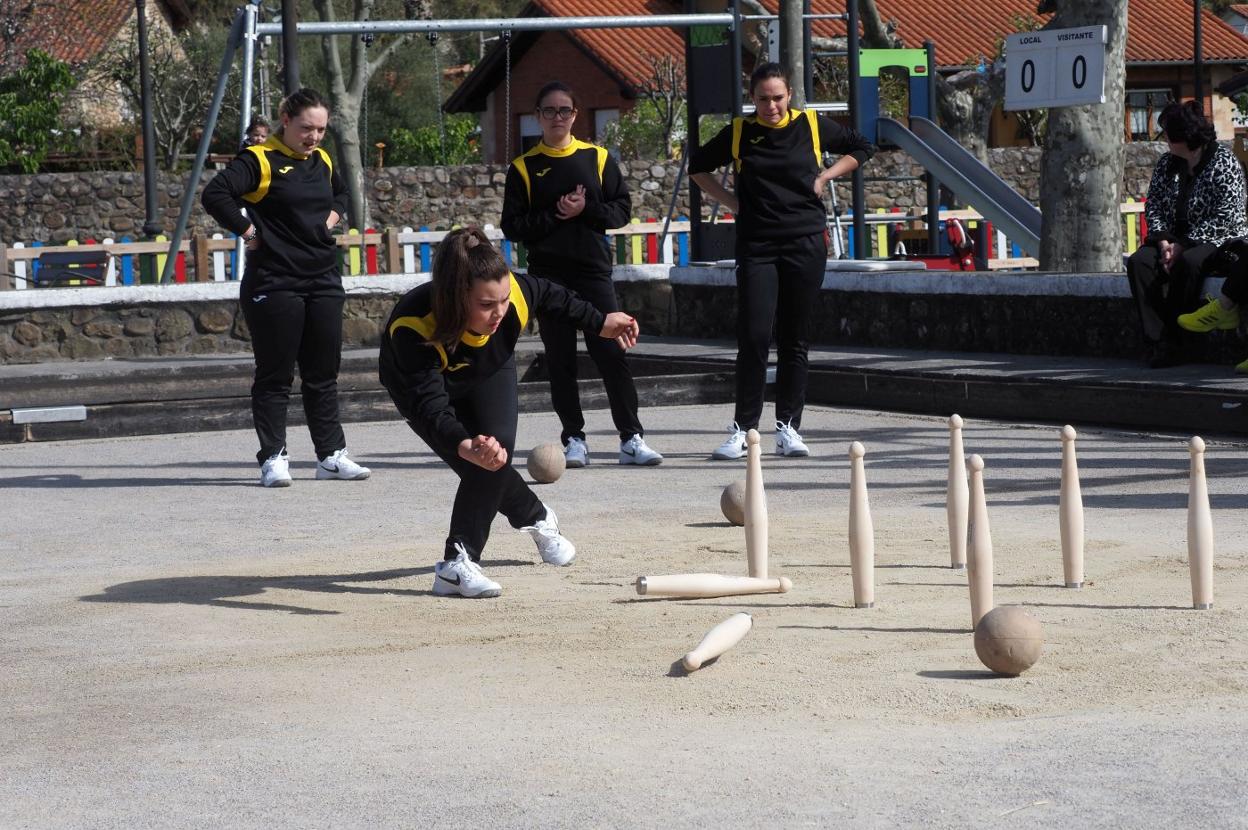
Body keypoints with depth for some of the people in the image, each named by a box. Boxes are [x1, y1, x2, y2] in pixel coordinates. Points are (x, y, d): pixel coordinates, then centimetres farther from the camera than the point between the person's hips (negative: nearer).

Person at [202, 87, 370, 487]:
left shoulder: (321, 161, 13)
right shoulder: (260, 160, -9)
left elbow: (340, 192, 35)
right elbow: (215, 194, -21)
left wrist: (332, 216, 15)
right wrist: (248, 231, -17)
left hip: (323, 282, 7)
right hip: (274, 284, -7)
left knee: (324, 372, 10)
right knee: (275, 375, -1)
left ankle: (331, 455, 16)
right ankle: (273, 458, 3)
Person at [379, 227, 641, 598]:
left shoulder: (515, 293, -35)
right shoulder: (412, 328, -47)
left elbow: (547, 296, -10)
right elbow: (430, 404, -51)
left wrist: (600, 323, 2)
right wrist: (465, 446, -69)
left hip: (489, 372, 2)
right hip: (419, 382, -2)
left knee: (497, 447, -20)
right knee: (481, 464, -14)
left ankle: (459, 562, -11)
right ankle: (537, 517, 15)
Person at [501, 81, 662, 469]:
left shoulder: (597, 158, 7)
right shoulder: (524, 167, 4)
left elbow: (622, 209, 5)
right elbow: (513, 226, -1)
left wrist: (586, 210, -12)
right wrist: (556, 215, -13)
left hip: (594, 269, 0)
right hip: (548, 274, 0)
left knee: (612, 353, -6)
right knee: (560, 360, 2)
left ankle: (632, 438, -4)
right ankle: (573, 440, 7)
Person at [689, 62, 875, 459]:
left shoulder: (812, 126, 3)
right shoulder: (738, 133, 3)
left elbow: (861, 148, 17)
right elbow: (698, 166, 19)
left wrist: (825, 176, 6)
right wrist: (729, 200, 7)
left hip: (806, 244, 1)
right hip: (756, 246, -1)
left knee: (794, 339, 4)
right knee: (753, 337, -9)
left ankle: (788, 427, 11)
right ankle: (742, 429, -3)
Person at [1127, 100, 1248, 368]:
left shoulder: (1223, 162, -8)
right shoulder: (1166, 163, 13)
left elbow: (1224, 217, -16)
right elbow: (1153, 206, 9)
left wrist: (1182, 246, -20)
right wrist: (1163, 242, -11)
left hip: (1219, 242, -6)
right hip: (1176, 240, 6)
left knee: (1188, 263, -38)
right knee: (1138, 261, -23)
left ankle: (1172, 342, -30)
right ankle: (1157, 342, -33)